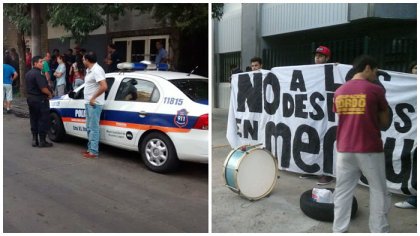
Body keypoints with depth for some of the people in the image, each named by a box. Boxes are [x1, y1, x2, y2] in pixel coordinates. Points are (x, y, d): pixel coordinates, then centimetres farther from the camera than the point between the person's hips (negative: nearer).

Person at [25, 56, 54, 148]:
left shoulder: (28, 74, 12)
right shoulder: (38, 74, -20)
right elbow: (43, 89, -25)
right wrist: (50, 94, -7)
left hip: (30, 98, 10)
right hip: (40, 100, -10)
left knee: (34, 120, 14)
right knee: (43, 120, -2)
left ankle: (34, 140, 18)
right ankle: (42, 141, 2)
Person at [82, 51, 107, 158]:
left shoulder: (97, 70, -18)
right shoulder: (89, 70, 15)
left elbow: (104, 86, -28)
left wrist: (93, 98, -22)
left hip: (94, 104, -11)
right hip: (88, 103, 11)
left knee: (93, 128, -6)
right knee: (89, 127, 16)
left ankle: (94, 151, -1)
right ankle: (90, 148, 25)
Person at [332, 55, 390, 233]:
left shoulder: (339, 92, 7)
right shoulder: (375, 90, -6)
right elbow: (385, 122, 1)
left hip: (344, 150, 4)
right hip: (370, 150, -4)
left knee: (342, 192, 11)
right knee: (379, 192, 10)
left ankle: (338, 231, 16)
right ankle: (379, 231, 16)